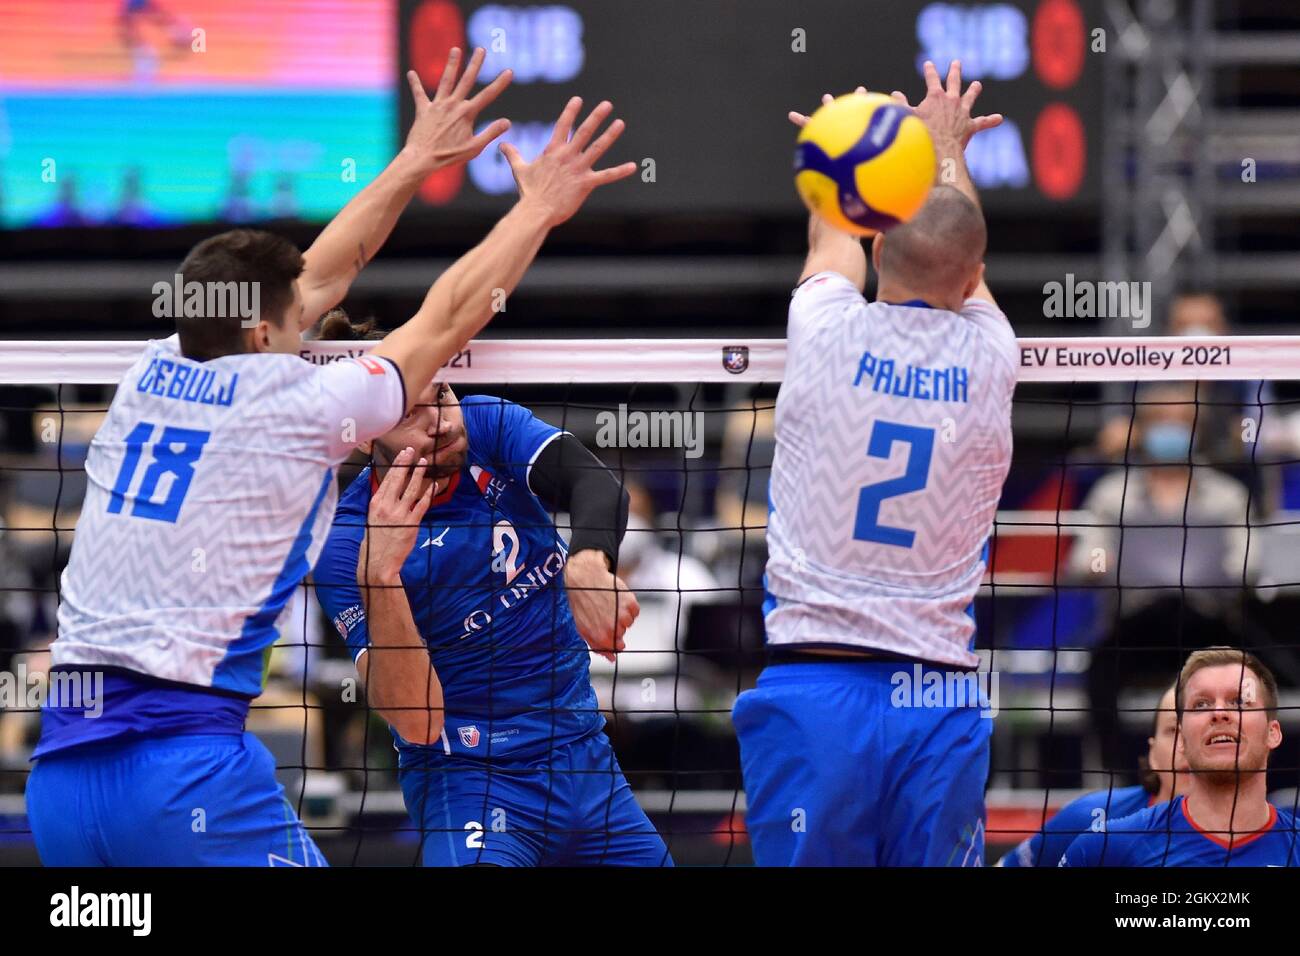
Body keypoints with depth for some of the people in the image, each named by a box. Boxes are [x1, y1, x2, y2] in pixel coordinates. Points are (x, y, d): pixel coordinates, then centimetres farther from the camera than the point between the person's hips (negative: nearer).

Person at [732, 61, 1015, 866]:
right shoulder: (988, 357, 2)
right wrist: (947, 151, 47)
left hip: (815, 686, -1)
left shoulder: (830, 334, -1)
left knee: (803, 867, -2)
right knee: (939, 863, 3)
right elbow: (963, 269, 27)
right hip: (940, 699, 1)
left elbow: (834, 240, 24)